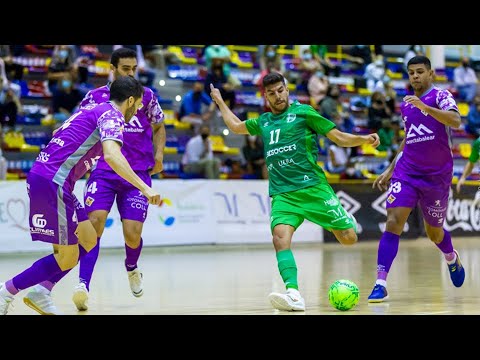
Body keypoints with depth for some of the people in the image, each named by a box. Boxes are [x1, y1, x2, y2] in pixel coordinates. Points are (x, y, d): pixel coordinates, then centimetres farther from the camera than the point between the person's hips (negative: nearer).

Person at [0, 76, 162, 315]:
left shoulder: (94, 110, 21)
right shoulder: (112, 115, -8)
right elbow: (111, 155, -25)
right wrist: (144, 188, -28)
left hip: (42, 177, 10)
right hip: (51, 181, -10)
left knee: (88, 240, 14)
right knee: (67, 257, -2)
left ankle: (40, 292, 12)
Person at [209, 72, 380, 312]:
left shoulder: (302, 112, 6)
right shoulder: (264, 121, 20)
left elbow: (339, 137, 3)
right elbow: (235, 126, 40)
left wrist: (364, 139, -13)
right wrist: (220, 102, 47)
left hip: (312, 187, -3)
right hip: (281, 194, 3)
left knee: (348, 238, -7)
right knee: (280, 236, -26)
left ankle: (346, 221, 32)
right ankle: (293, 295, -38)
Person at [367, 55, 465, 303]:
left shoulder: (440, 96, -6)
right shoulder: (405, 104, 11)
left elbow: (455, 121, -26)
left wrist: (425, 106, -37)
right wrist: (390, 169, 21)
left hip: (437, 175, -3)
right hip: (406, 173, 3)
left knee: (434, 232, 11)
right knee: (393, 222, -16)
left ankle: (452, 259, 47)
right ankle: (380, 284, -19)